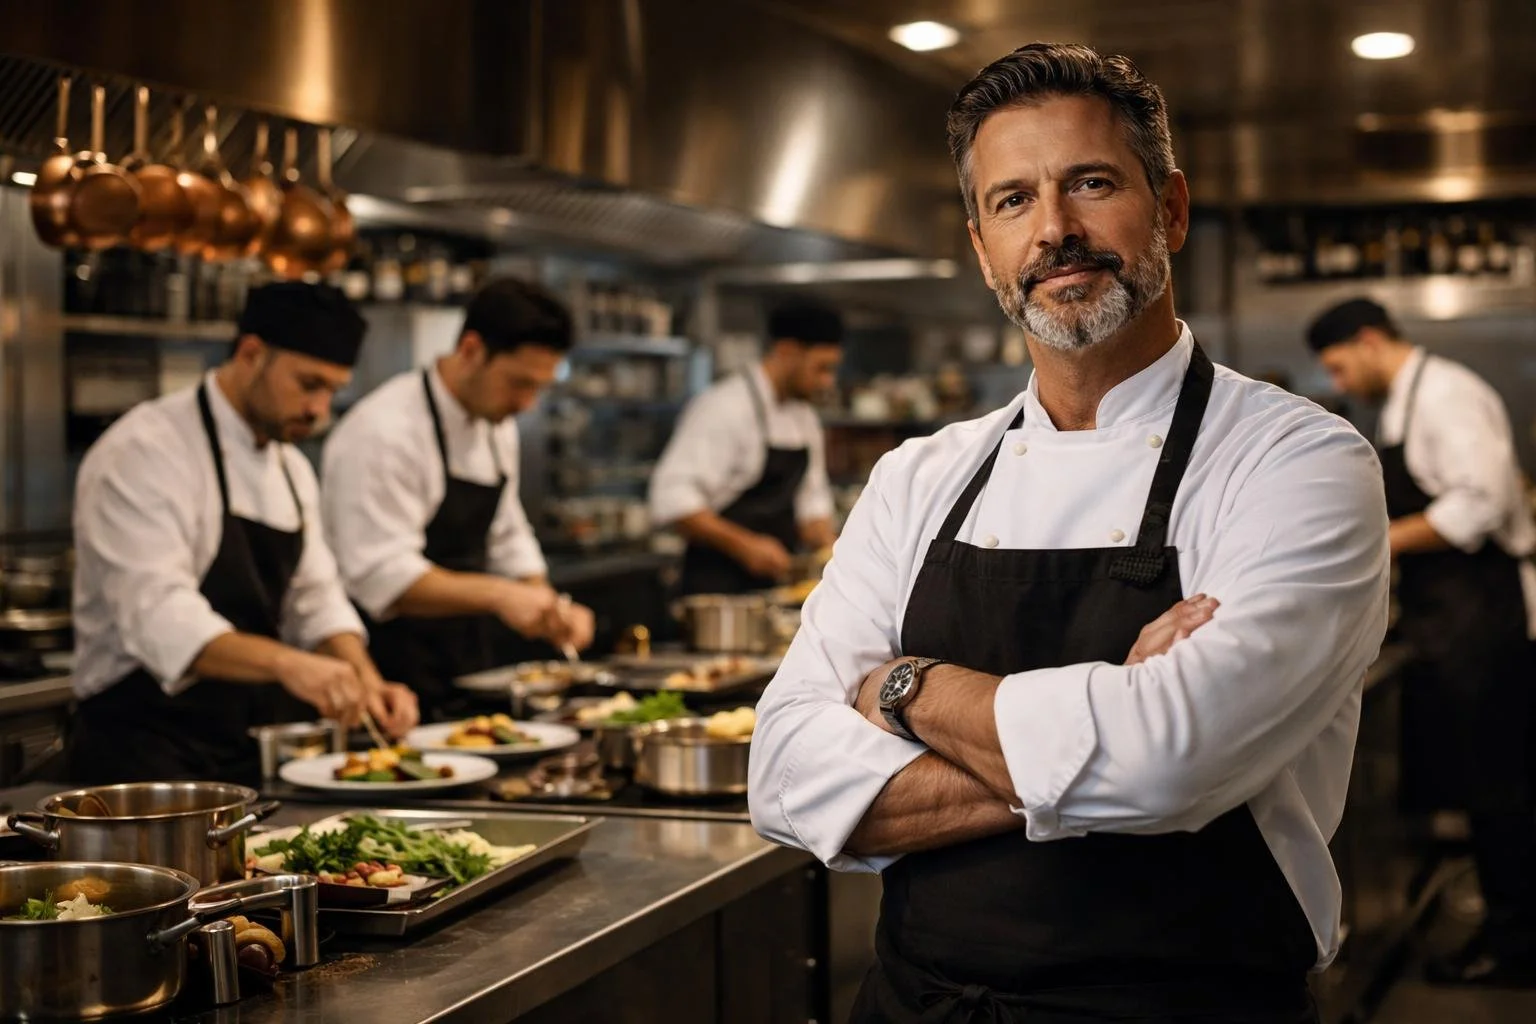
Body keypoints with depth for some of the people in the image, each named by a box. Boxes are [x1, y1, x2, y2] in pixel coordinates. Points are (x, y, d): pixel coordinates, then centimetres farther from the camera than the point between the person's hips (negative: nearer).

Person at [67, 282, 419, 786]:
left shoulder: (292, 470, 14)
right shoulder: (145, 452, -14)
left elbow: (314, 599, 15)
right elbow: (157, 615, -27)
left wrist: (365, 683, -5)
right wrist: (286, 663, -41)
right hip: (147, 758, -7)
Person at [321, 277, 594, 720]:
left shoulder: (497, 426, 9)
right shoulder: (385, 433, -20)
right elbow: (381, 576, -27)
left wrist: (549, 608, 1)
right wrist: (497, 594, -36)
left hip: (470, 667, 8)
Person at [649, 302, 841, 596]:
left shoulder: (805, 417, 13)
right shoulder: (724, 407, -15)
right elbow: (673, 498, -22)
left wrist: (829, 549, 3)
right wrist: (745, 545, -25)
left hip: (772, 581, 8)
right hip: (716, 585, -8)